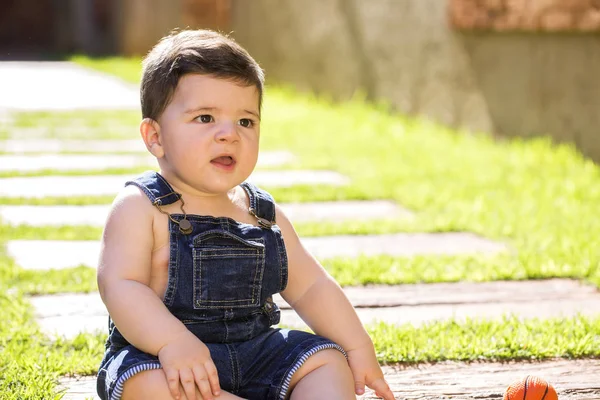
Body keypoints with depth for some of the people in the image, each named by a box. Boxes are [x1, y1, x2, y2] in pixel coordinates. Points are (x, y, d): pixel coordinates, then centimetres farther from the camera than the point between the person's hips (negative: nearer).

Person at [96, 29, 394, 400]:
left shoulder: (263, 214, 9)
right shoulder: (139, 208, -8)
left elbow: (310, 286, 15)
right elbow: (120, 284, -20)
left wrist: (357, 346, 6)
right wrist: (173, 342, -35)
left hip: (253, 353, 6)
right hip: (157, 354, -6)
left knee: (328, 359, -8)